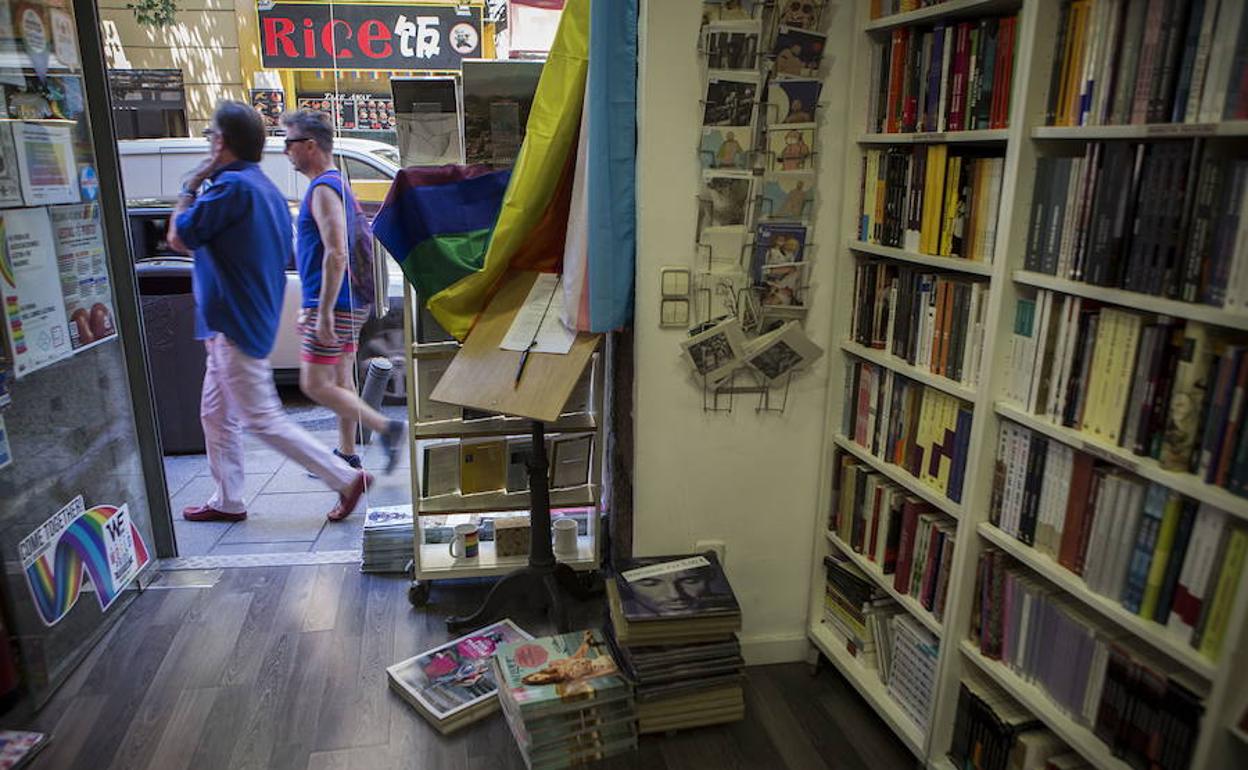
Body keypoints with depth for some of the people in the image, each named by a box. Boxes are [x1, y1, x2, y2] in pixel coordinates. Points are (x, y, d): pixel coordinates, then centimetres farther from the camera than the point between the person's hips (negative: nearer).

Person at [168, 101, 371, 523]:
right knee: (216, 414, 17)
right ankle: (227, 500, 26)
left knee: (264, 419, -5)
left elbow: (179, 238, -12)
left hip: (236, 327, -10)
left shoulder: (232, 186, -19)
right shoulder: (266, 187, 13)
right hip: (236, 325, 10)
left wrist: (190, 186, -2)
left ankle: (346, 478, -2)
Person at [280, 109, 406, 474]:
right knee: (341, 382, 13)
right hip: (348, 304, 10)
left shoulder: (324, 189, -14)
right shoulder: (337, 184, 17)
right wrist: (310, 308, 24)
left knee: (315, 385, -5)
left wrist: (324, 313, -25)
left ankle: (387, 429, -7)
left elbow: (336, 255, -24)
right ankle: (347, 456, 21)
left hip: (335, 306, -10)